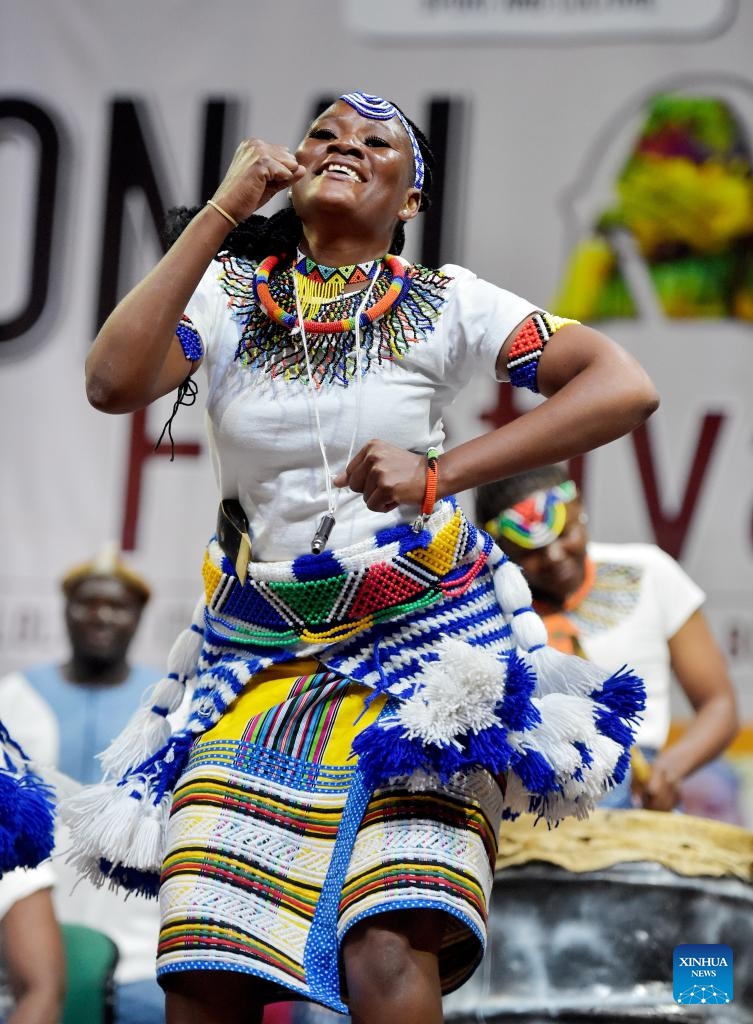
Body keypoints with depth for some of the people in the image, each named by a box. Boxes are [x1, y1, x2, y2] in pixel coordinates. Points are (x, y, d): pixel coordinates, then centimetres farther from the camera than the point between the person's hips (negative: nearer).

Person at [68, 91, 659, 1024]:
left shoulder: (442, 305, 4)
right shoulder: (229, 295, 8)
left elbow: (624, 387, -6)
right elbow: (113, 383, -11)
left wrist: (440, 473, -14)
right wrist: (220, 215, -10)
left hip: (417, 650, -2)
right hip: (257, 664, 2)